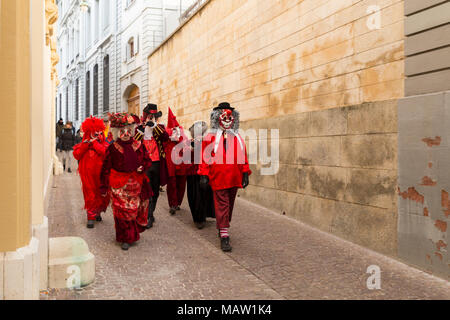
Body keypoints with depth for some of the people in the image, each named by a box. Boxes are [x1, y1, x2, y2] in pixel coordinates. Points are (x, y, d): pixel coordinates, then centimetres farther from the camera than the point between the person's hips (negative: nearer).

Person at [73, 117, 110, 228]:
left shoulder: (104, 144, 3)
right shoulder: (83, 144, 6)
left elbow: (107, 152, -17)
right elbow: (76, 155, -6)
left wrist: (95, 143, -15)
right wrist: (85, 145, -15)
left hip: (101, 175, 1)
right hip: (89, 176, -1)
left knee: (103, 195, 9)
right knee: (90, 196, 0)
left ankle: (98, 212, 32)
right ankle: (91, 217, 6)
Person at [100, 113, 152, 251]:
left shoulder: (139, 146, 3)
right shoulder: (112, 148, -4)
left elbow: (148, 160, 14)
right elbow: (106, 168, 0)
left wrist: (143, 167, -9)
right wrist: (104, 187, 0)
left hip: (136, 183, 3)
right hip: (119, 185, -2)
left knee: (136, 210, 9)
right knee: (122, 211, -2)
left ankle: (134, 233, 30)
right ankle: (126, 239, 10)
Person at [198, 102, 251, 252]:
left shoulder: (238, 138, 13)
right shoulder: (210, 137, 0)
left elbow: (243, 157, 15)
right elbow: (205, 157, -2)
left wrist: (245, 174, 12)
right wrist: (204, 175, -7)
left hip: (234, 178, 5)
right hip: (218, 178, -5)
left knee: (230, 204, 15)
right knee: (222, 205, -6)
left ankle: (223, 227, 34)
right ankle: (224, 236, -4)